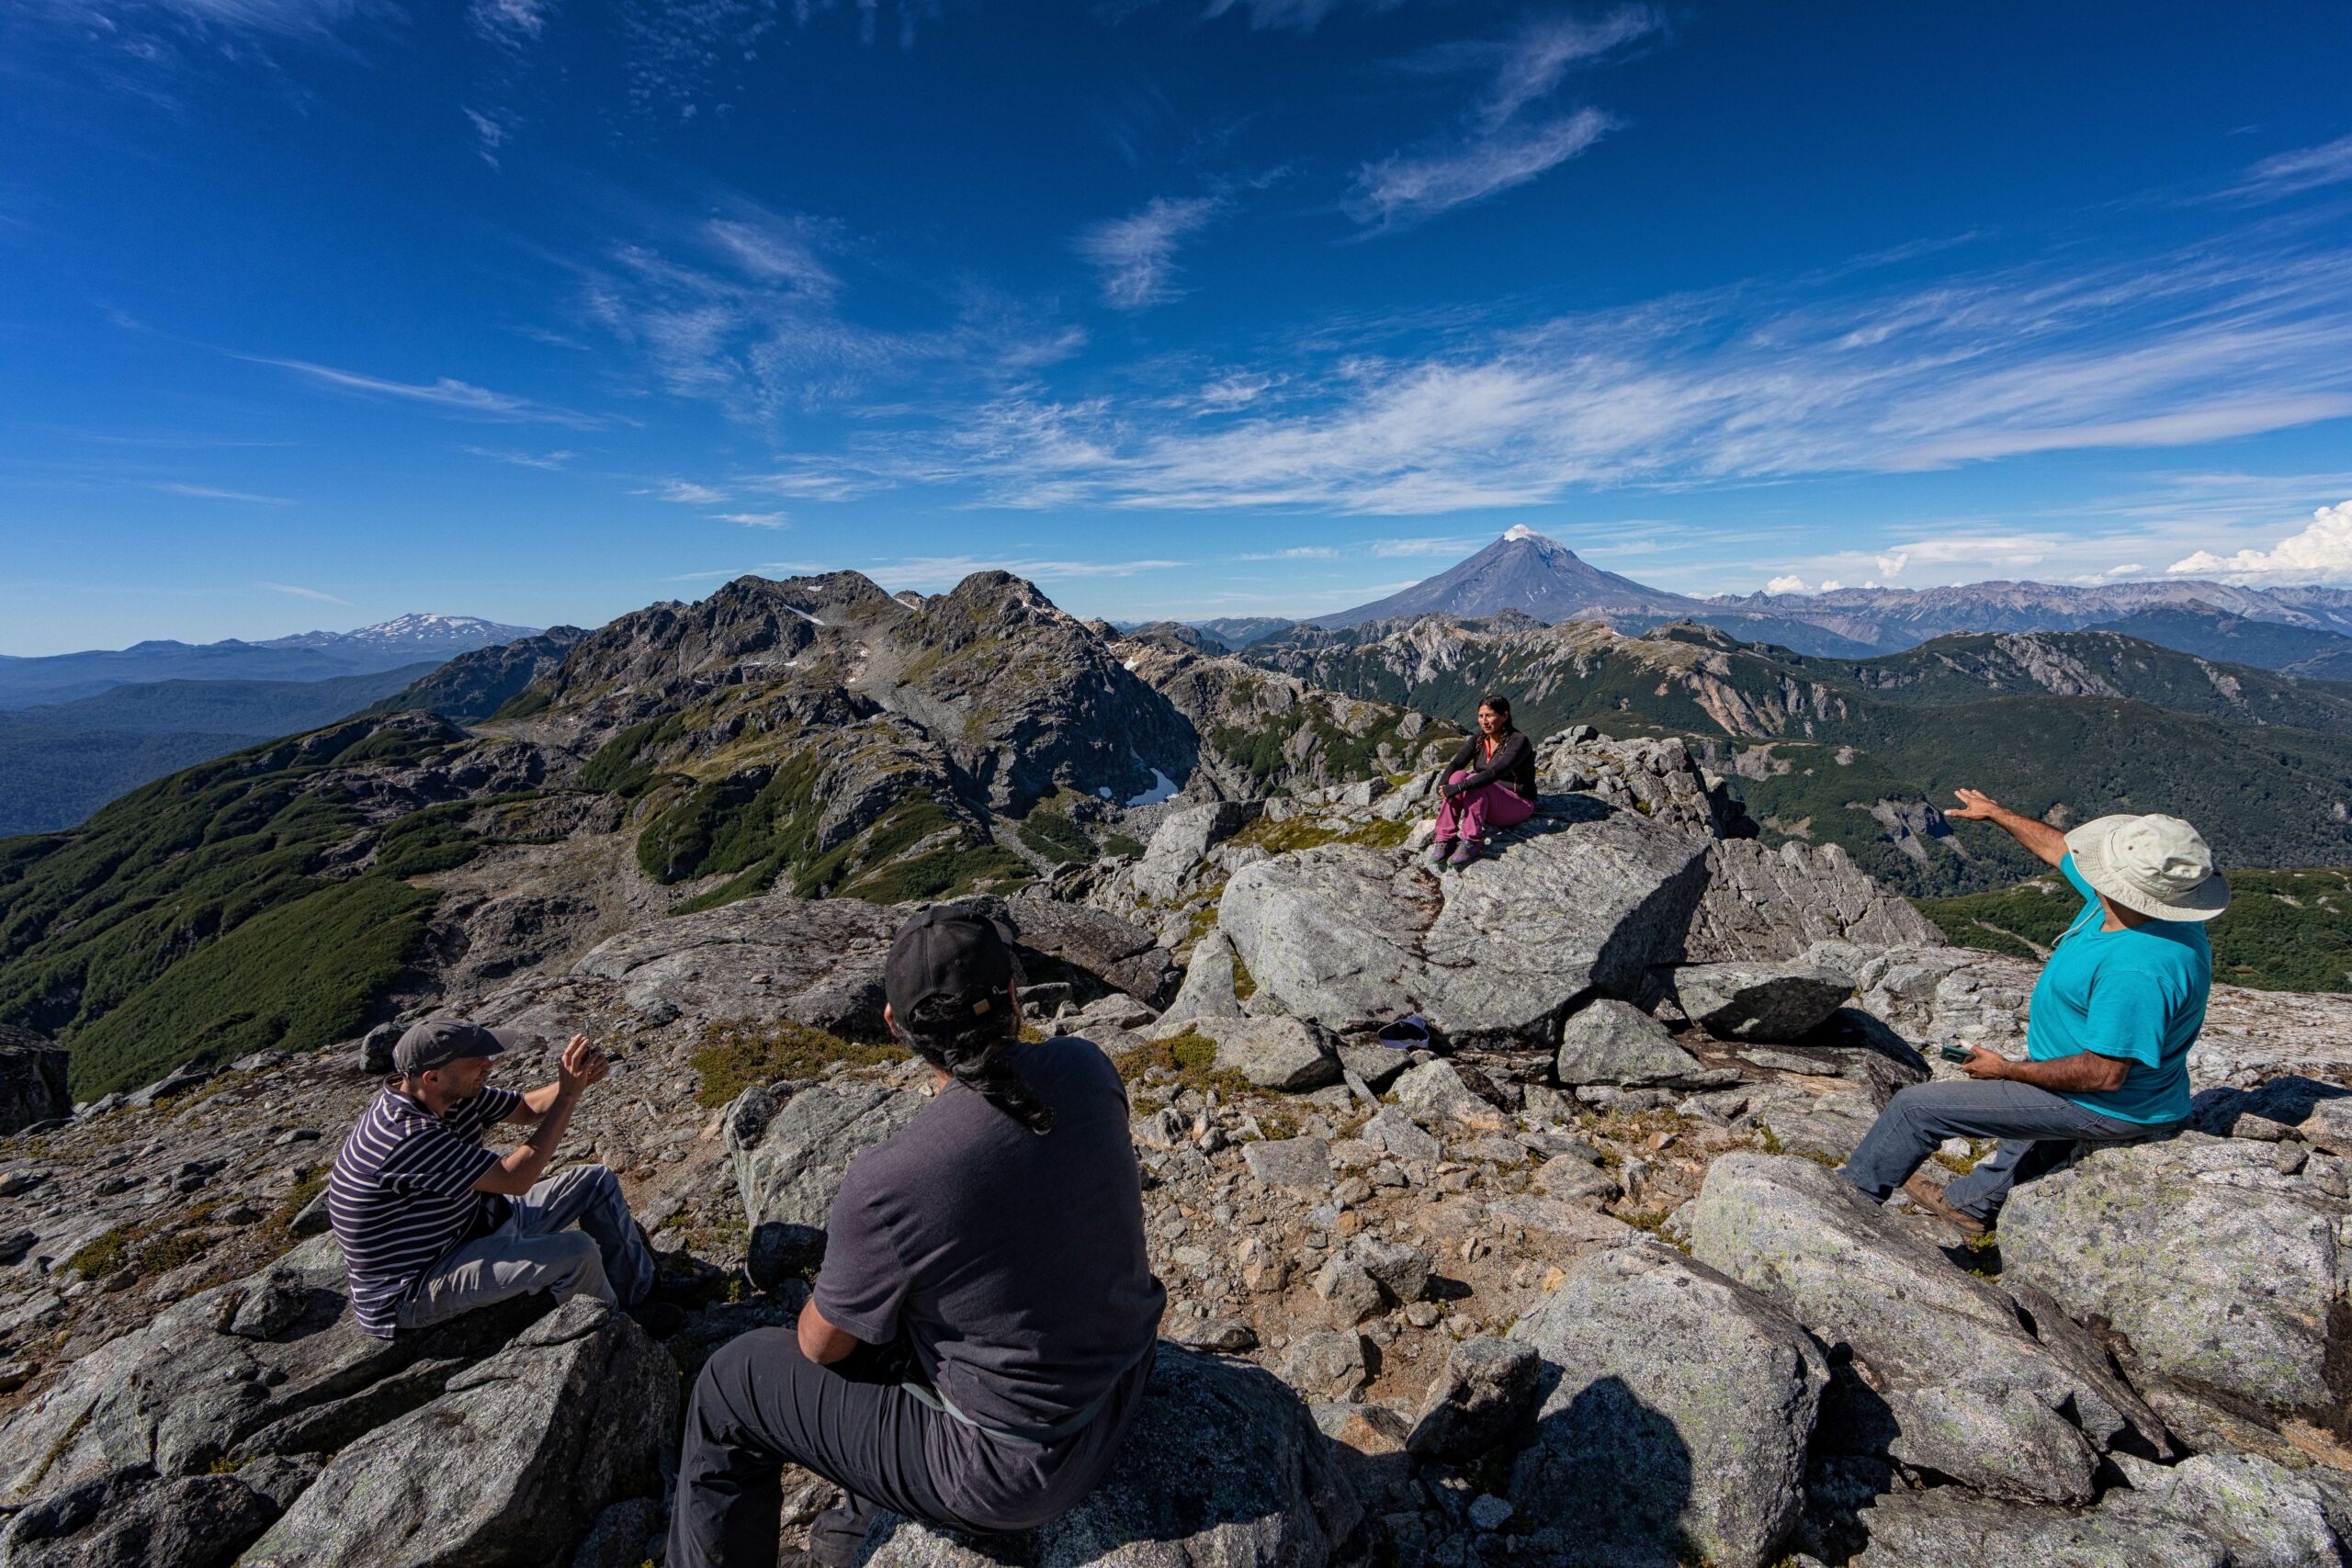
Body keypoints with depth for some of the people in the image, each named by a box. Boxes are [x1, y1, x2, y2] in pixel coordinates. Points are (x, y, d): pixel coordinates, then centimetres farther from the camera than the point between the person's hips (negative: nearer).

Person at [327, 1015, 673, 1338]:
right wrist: (567, 1097, -27)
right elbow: (515, 1179, -31)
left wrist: (578, 1079, -16)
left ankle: (639, 1297, 15)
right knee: (576, 1252, -27)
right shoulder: (407, 1137, -34)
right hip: (414, 1293, -9)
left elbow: (527, 1107, 6)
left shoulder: (453, 1093, -7)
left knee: (598, 1183, 5)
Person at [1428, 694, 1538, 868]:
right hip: (1484, 799, 6)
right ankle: (1445, 839, -26)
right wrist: (1442, 786, -32)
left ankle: (1472, 843, -29)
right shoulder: (1479, 738, 0)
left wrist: (1458, 788, -43)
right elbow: (1455, 764, -12)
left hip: (1518, 805, -6)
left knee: (1475, 783, -32)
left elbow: (1495, 773, -35)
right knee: (1458, 776, -24)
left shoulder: (1518, 741, -20)